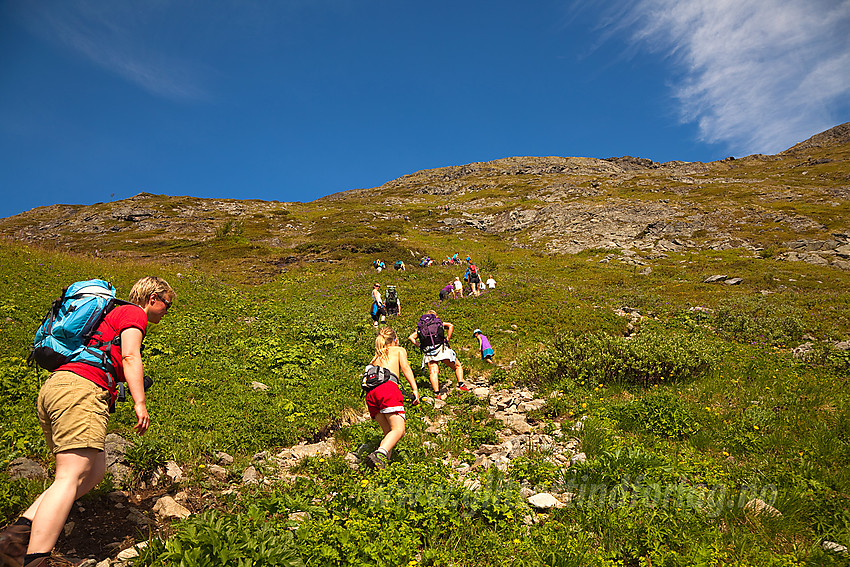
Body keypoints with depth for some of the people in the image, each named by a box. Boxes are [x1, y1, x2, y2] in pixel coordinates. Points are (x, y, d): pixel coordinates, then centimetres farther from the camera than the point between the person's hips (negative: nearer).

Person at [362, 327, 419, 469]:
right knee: (398, 430, -14)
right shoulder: (399, 350, 22)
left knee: (388, 432, 10)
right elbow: (405, 367, 4)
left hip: (370, 393, 6)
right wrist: (415, 389, -4)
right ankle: (380, 454, -40)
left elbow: (367, 374, 25)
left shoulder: (376, 356, 36)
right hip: (388, 387, -6)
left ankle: (384, 460, -12)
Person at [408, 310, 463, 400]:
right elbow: (451, 326, 1)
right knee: (457, 366, 12)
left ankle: (437, 393, -24)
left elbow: (411, 337, 13)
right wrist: (447, 339, 2)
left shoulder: (420, 326, 24)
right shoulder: (439, 322, 20)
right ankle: (461, 385, -3)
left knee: (433, 372, -7)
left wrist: (419, 345, 10)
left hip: (427, 351, 2)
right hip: (441, 348, -1)